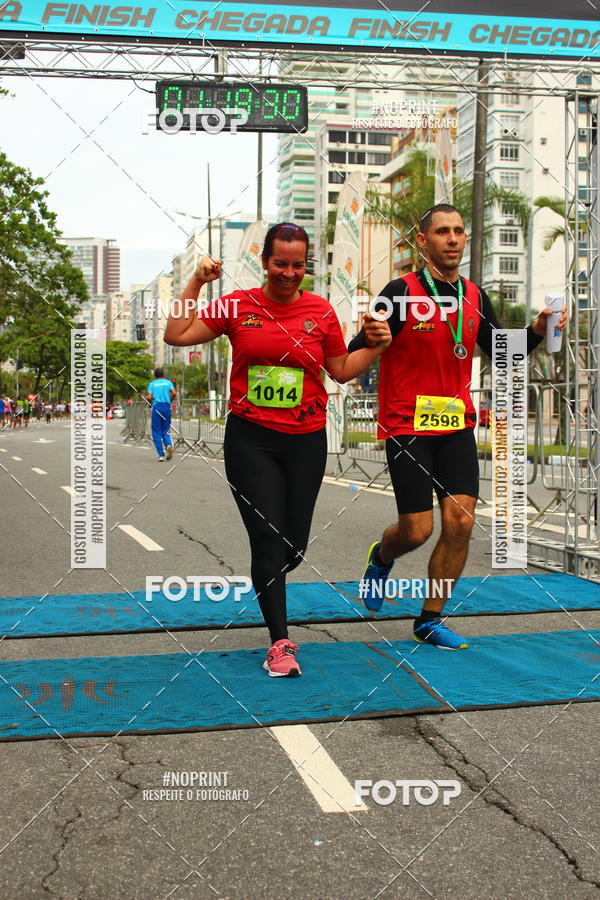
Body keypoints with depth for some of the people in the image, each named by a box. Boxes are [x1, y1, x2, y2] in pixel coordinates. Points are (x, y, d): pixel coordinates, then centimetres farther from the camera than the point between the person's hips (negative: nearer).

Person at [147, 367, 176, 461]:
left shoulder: (152, 384, 7)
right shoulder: (168, 382, 10)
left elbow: (149, 397, -6)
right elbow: (174, 393, -6)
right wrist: (170, 400, 12)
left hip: (156, 407, -2)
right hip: (167, 407, 2)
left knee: (157, 432, 4)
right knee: (165, 431, 12)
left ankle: (161, 455, -4)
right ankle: (169, 444, -19)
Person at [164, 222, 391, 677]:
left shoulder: (321, 311, 4)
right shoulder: (238, 306, 2)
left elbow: (341, 369, 13)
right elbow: (177, 335, 2)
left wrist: (376, 347, -2)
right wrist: (196, 283, -2)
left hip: (306, 440, 2)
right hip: (250, 439, -2)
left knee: (294, 545, 6)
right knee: (268, 539, -8)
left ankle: (267, 586, 41)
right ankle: (280, 641, 4)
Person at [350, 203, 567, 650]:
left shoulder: (474, 297, 7)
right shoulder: (402, 292, -9)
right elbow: (356, 353, -11)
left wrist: (538, 329, 0)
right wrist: (373, 338, -34)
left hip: (457, 425, 5)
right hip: (407, 427, -5)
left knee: (461, 521, -4)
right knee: (417, 530, -4)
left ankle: (430, 620, 13)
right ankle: (381, 557, 34)